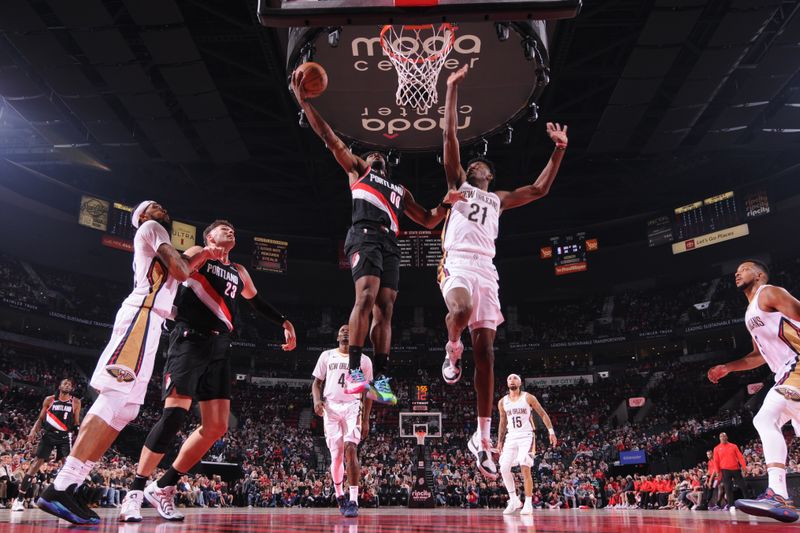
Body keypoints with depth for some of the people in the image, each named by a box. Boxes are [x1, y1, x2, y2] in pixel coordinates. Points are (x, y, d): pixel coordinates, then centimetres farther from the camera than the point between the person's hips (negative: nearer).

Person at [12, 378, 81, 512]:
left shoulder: (76, 402, 3)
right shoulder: (49, 400, 4)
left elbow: (76, 423, 8)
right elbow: (41, 419, 7)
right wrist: (33, 431, -8)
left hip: (65, 436, 0)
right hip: (49, 434, 0)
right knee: (36, 463, -7)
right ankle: (20, 498, -1)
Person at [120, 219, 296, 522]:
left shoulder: (239, 272, 24)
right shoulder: (196, 254, 8)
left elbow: (258, 303, 36)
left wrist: (284, 323, 28)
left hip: (219, 349, 7)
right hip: (190, 340, -6)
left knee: (217, 426, -1)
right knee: (175, 414, -18)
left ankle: (163, 488, 10)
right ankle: (135, 491, -7)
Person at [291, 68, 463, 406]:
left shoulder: (400, 189, 35)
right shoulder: (357, 169, 24)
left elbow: (428, 221, 30)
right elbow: (329, 137, 15)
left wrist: (446, 203, 11)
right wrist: (303, 101, 8)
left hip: (390, 243, 5)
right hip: (365, 235, -5)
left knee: (385, 309, -4)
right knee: (366, 297, -23)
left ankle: (380, 378, -8)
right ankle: (354, 373, -26)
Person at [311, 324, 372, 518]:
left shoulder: (364, 360, 10)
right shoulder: (327, 356, 13)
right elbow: (317, 382, 14)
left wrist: (366, 420, 4)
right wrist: (317, 399, -8)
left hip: (352, 407, -1)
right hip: (330, 408, 2)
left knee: (350, 450, -19)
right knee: (336, 455, 2)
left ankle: (353, 501, -19)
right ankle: (339, 497, 22)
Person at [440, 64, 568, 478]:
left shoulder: (498, 200, 31)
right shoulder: (458, 186, 20)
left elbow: (540, 189, 28)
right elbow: (449, 136, 13)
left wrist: (558, 151, 22)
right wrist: (452, 88, 10)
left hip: (485, 270, 4)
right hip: (457, 262, -4)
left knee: (485, 350, -6)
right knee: (461, 310, -40)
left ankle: (482, 438, -3)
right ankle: (452, 350, -3)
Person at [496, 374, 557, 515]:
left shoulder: (528, 397, -4)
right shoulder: (502, 402, 8)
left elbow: (543, 414, 0)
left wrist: (551, 431, -8)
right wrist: (500, 441, 14)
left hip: (526, 436, -4)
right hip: (511, 437, 4)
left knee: (525, 468, -14)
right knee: (504, 468, -6)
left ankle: (528, 504, -3)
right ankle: (514, 500, 10)